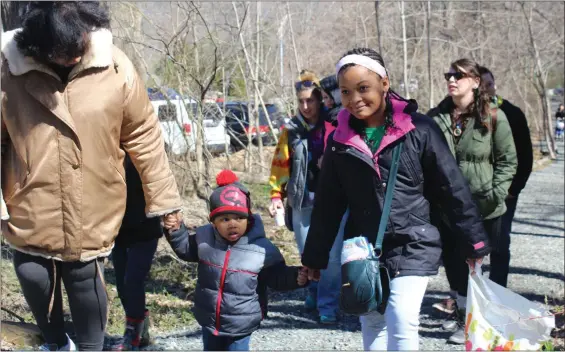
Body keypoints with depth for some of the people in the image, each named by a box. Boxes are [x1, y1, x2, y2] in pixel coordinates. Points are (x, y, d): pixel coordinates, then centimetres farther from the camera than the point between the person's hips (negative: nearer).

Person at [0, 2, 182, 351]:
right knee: (36, 282, 16)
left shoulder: (115, 67, -11)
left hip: (92, 218, -1)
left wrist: (164, 198, 0)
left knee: (87, 286, 10)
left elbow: (144, 137, -3)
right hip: (30, 217, 1)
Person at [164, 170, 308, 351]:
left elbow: (277, 277, -8)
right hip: (209, 319, 4)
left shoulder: (262, 249, -19)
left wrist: (296, 277, -26)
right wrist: (176, 230, -4)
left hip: (241, 323, -4)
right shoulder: (205, 238, -9)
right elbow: (186, 249, 11)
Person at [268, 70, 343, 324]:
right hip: (302, 200, 2)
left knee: (331, 255, -7)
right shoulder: (291, 130, 6)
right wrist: (276, 195, -3)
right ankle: (314, 292, 34)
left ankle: (328, 306, 1)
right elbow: (280, 164, 4)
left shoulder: (335, 126, -1)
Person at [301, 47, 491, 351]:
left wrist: (473, 242, 0)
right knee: (371, 325, 12)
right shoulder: (339, 140, 0)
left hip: (413, 246, -4)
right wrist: (314, 257, 11)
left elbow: (453, 188, -3)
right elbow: (328, 204, 8)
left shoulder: (419, 129, -9)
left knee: (401, 322, -15)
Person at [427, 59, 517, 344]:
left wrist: (495, 195, -12)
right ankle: (459, 310, 33)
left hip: (483, 208, -3)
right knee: (452, 262, 15)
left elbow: (508, 160, -3)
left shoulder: (493, 117, -6)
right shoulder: (435, 117, 2)